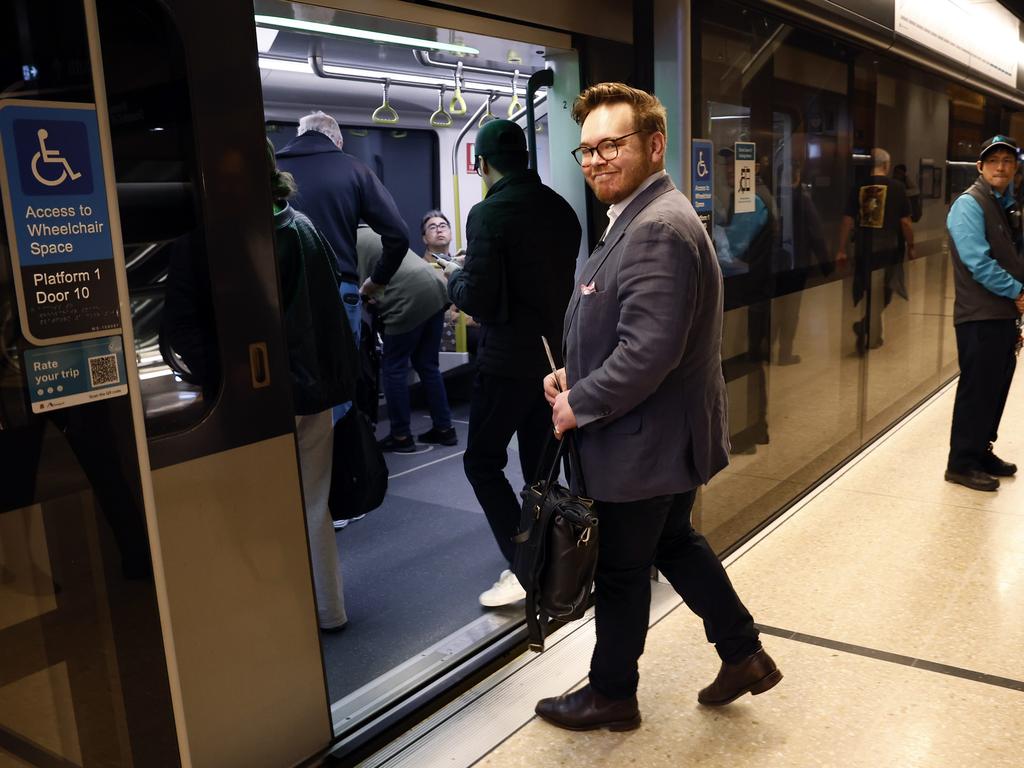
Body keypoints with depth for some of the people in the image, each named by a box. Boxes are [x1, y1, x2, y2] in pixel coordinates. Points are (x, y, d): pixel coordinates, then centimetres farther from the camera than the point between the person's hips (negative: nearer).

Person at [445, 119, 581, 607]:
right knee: (539, 461, 18)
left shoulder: (488, 214, -16)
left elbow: (478, 300, -21)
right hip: (555, 352, 7)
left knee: (482, 461, 5)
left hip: (507, 359, -7)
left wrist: (454, 278, 2)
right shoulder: (560, 208, 5)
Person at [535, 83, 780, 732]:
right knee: (674, 542, 24)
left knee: (622, 568, 8)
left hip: (646, 442, -10)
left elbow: (650, 351, -30)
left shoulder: (658, 228, -24)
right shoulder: (645, 217, 10)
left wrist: (579, 404, -18)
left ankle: (611, 694, 30)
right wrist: (575, 374, 4)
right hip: (672, 434, 10)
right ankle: (744, 654, 38)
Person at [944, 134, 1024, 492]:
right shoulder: (969, 205, -12)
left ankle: (981, 451, 28)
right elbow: (978, 263, -20)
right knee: (976, 389, -3)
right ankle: (961, 463, 7)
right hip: (980, 315, -8)